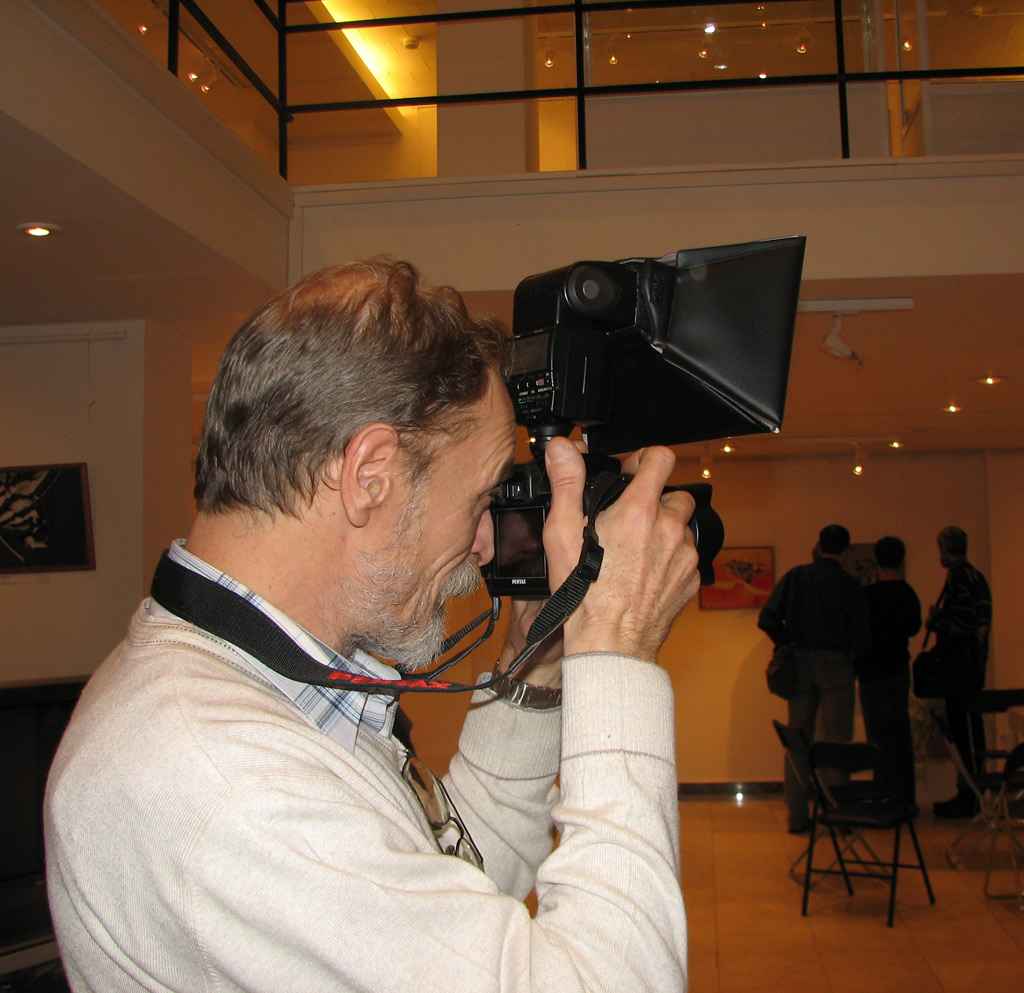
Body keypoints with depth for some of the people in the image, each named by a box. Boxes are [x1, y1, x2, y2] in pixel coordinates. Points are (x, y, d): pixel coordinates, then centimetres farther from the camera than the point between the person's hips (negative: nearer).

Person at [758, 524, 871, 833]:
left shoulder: (794, 577, 3)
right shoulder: (849, 584, -4)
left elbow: (767, 619, -2)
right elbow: (861, 637, -6)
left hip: (799, 665, 3)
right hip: (836, 664, -3)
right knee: (836, 740, 2)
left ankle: (797, 816, 10)